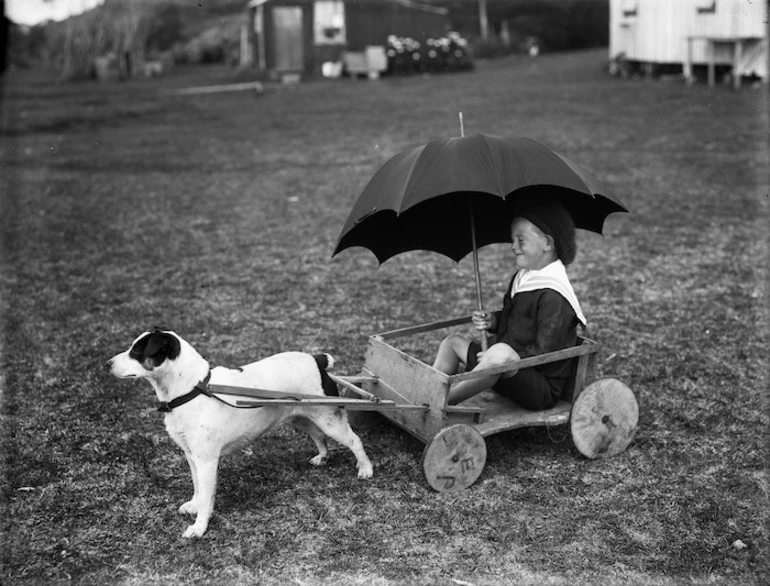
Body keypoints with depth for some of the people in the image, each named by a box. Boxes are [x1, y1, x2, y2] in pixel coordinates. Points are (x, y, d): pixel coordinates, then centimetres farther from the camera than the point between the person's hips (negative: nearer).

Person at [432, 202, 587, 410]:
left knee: (501, 352, -39)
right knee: (453, 341, 13)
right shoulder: (521, 278, 10)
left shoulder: (554, 298, -20)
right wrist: (493, 321, 4)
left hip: (542, 390, -10)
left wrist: (496, 358, -19)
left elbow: (544, 352, -23)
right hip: (511, 372, 10)